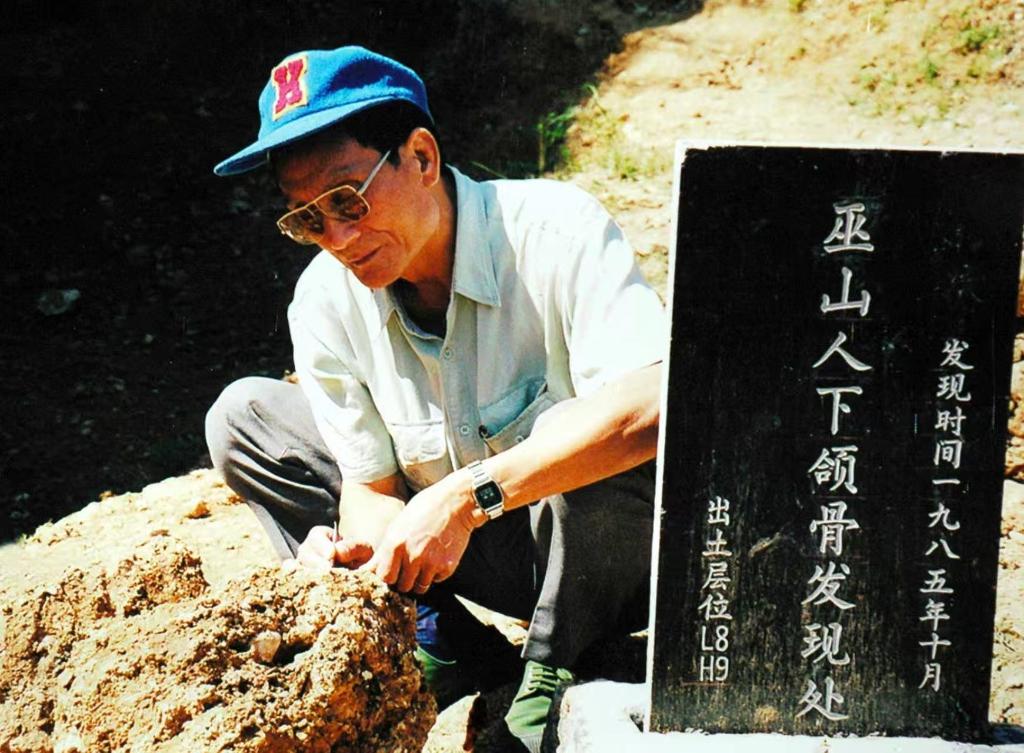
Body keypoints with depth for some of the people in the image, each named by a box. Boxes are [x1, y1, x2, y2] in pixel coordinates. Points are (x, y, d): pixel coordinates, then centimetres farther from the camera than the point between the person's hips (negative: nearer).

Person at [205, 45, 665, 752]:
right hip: (471, 548, 5)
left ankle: (553, 675, -12)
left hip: (606, 545, -4)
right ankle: (436, 640, -5)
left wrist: (467, 495, -43)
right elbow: (373, 486, -5)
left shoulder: (554, 230, -25)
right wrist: (360, 547, -29)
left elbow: (653, 403, -40)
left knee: (604, 439, -39)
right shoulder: (326, 301, -9)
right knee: (241, 412, -2)